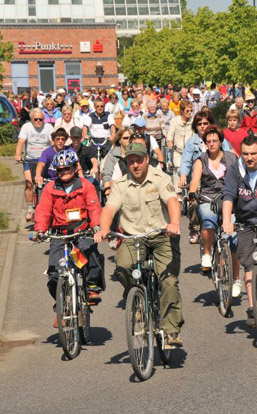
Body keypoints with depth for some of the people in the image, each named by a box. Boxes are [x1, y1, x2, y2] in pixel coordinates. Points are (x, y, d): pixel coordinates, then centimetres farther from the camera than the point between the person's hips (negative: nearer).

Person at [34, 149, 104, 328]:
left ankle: (93, 287, -15)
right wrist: (40, 229, -16)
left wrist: (96, 225, -24)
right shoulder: (50, 189, 7)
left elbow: (94, 207, -5)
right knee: (54, 275, -11)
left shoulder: (86, 186, 4)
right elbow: (43, 211, 1)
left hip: (83, 232, -1)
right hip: (60, 234, 2)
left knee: (89, 250, -36)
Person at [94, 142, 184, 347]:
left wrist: (174, 223, -42)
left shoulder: (160, 179, -5)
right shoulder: (121, 185, 4)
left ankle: (172, 330, -9)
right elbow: (110, 208, -9)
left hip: (162, 236, -2)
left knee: (169, 282, -15)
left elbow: (172, 201, -21)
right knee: (122, 267, -27)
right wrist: (104, 229, -30)